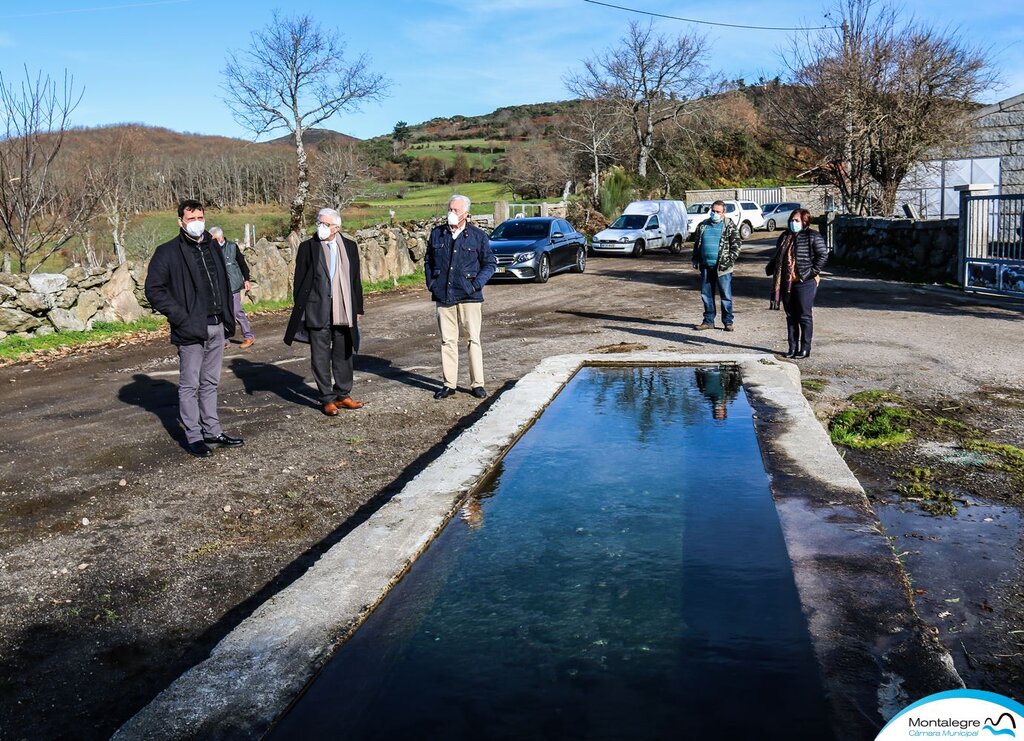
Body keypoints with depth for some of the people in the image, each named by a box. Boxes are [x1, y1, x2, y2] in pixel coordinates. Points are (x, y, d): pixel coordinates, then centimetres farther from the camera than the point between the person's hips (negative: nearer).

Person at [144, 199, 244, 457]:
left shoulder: (212, 248, 14)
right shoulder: (168, 252, -6)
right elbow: (153, 289, -8)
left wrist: (228, 318, 12)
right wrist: (179, 316, -15)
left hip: (216, 327, 6)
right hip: (191, 330, -6)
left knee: (210, 383, 14)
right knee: (190, 385, 1)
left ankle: (212, 431, 23)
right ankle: (194, 436, 9)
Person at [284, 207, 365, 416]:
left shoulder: (349, 247, 6)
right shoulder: (308, 247, -1)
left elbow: (355, 279, 10)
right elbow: (299, 280, -1)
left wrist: (358, 308, 8)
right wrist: (300, 310, -5)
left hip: (344, 310, 3)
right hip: (317, 310, -3)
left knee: (344, 354, 11)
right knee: (321, 356, 2)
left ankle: (343, 394, 24)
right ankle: (327, 399, 10)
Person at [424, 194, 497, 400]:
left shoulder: (478, 236, 1)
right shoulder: (437, 233, 9)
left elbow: (490, 263, 6)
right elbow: (428, 260, 19)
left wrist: (477, 283, -6)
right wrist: (431, 283, 7)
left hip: (468, 296, -2)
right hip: (443, 296, 3)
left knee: (473, 339, 0)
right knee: (447, 340, 6)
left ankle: (477, 384, 8)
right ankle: (449, 384, 14)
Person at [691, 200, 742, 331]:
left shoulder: (730, 226, 0)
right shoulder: (703, 225, 13)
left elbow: (737, 243, -3)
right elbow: (696, 243, 21)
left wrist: (731, 260, -11)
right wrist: (695, 259, 13)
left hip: (722, 266, -5)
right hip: (706, 266, 5)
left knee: (726, 295, -1)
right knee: (706, 295, 8)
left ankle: (728, 322, 7)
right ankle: (708, 321, 17)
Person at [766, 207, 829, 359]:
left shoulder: (813, 236, -5)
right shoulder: (785, 236, 16)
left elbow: (823, 255, -9)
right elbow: (778, 257, 23)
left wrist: (812, 272, -15)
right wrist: (770, 268, 9)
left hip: (805, 283, -6)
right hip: (786, 283, 6)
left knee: (804, 316, 0)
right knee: (791, 317, 10)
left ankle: (805, 349, 7)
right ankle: (792, 348, 17)